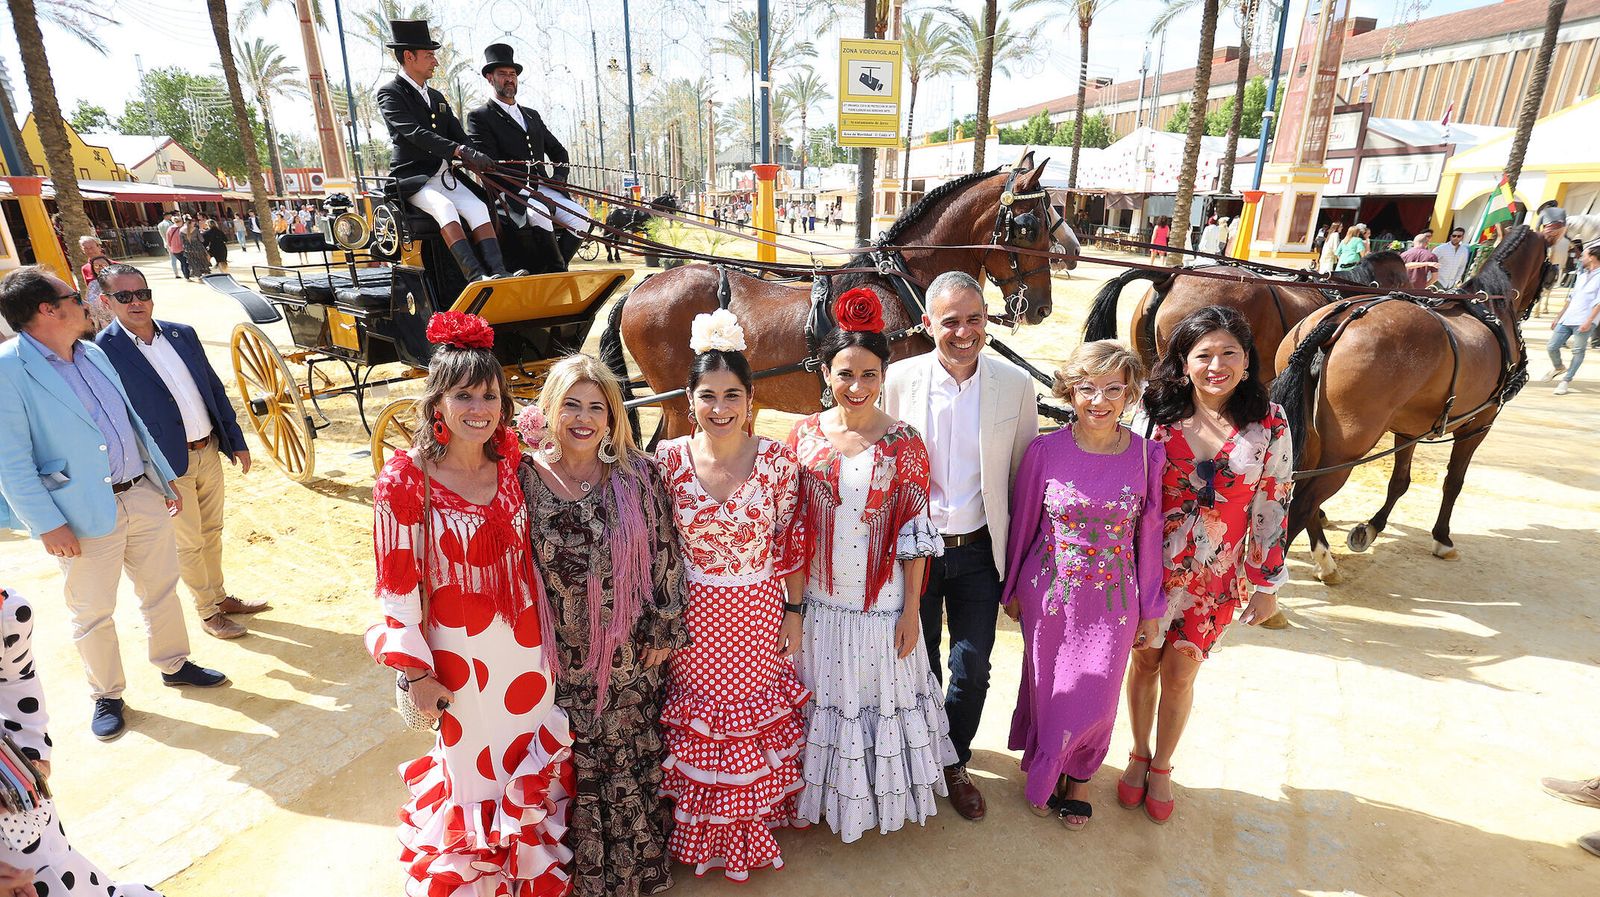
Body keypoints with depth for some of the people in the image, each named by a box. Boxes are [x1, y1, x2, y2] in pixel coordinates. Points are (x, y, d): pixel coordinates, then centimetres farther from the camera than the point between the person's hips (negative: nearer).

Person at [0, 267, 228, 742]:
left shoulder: (94, 354, 8)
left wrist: (165, 477, 15)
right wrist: (47, 524, -16)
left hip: (144, 493, 6)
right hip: (85, 515, -6)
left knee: (161, 588, 17)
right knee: (92, 612, 11)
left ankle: (173, 663, 35)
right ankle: (106, 696, 28)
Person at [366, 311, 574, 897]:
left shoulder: (512, 465, -5)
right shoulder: (406, 479, -18)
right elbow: (398, 585, -13)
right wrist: (415, 672, -9)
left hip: (524, 643, 4)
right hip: (459, 651, -4)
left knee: (531, 760, 21)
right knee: (474, 765, 16)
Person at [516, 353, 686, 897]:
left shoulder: (639, 475, -10)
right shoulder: (525, 478, -11)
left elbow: (664, 553, -3)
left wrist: (664, 628, -1)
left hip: (629, 652, 1)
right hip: (559, 656, -1)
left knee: (634, 758, 19)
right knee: (572, 767, 16)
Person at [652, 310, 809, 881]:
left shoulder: (777, 460, -12)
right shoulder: (668, 460, -11)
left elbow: (791, 542, -3)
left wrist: (794, 611, 1)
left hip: (758, 613, 0)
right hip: (693, 616, 0)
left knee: (757, 718, 17)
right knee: (697, 725, 16)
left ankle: (753, 826, 44)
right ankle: (702, 832, 42)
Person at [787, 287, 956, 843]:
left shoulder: (904, 446, -12)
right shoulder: (804, 434, -5)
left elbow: (915, 534, -8)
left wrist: (911, 610, -7)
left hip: (881, 603, -2)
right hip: (818, 599, 2)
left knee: (880, 694, 16)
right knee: (824, 695, 19)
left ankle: (880, 790, 45)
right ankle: (826, 794, 46)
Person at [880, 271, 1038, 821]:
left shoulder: (1016, 384, -8)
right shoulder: (900, 380, -10)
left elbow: (1024, 472, 1)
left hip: (979, 549, 1)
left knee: (972, 668, 10)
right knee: (919, 665, 17)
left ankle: (954, 763, 39)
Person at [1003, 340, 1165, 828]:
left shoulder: (1148, 455, -8)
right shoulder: (1045, 451, -12)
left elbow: (1148, 537, 0)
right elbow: (1023, 524, -1)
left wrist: (1150, 611, 6)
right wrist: (1011, 589, 7)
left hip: (1114, 599, 1)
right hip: (1049, 593, 0)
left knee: (1096, 697, 11)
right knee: (1048, 690, 15)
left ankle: (1077, 775, 42)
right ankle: (1045, 773, 45)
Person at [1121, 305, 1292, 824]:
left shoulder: (1268, 424, -8)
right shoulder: (1157, 412, -9)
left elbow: (1272, 508, -2)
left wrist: (1267, 583, 0)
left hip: (1217, 578, 0)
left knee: (1180, 674, 13)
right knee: (1145, 663, 16)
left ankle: (1161, 768, 38)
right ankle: (1139, 756, 41)